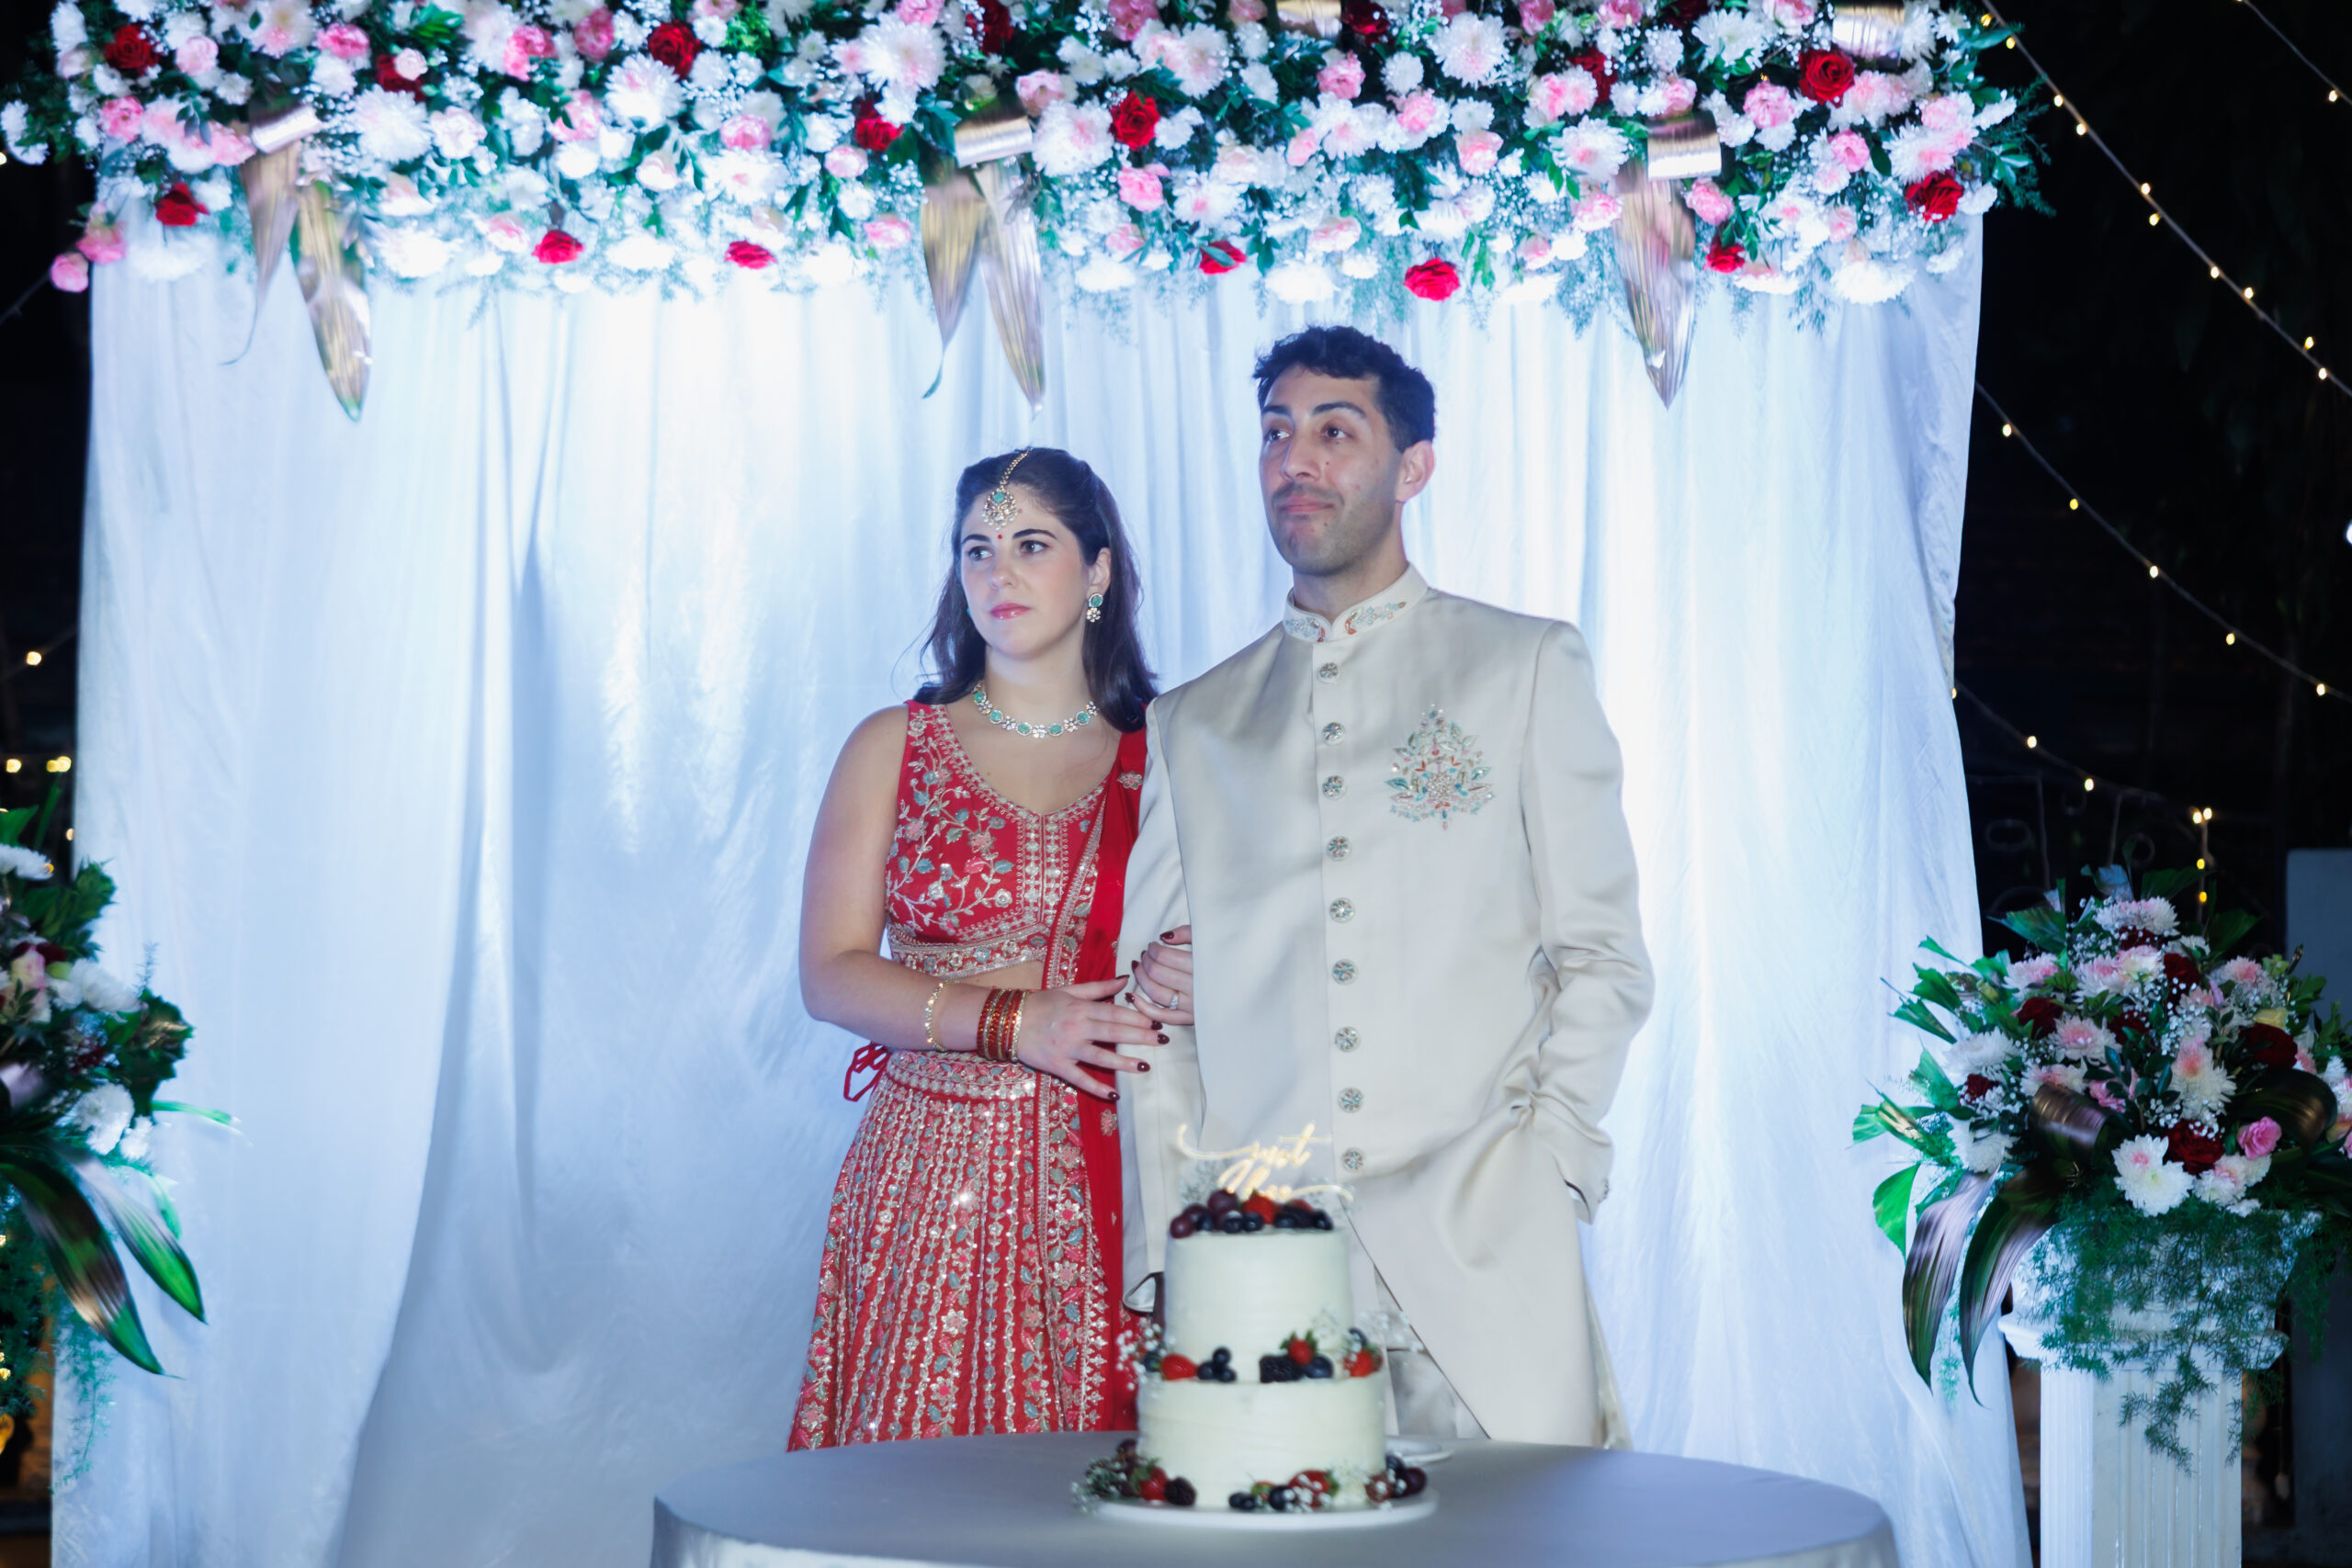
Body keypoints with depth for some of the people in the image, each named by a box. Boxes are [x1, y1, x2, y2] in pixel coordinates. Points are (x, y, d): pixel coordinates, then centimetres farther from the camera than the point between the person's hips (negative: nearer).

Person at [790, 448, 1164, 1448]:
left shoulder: (1161, 760, 8)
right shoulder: (895, 747, 7)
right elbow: (831, 973, 0)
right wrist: (1010, 1020, -13)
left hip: (1112, 1183, 1)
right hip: (937, 1170, 0)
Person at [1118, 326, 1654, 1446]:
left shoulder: (1526, 669, 11)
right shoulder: (1192, 723, 18)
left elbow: (1603, 958, 7)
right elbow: (1150, 1020, 16)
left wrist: (1548, 1171, -7)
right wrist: (1161, 1262, 4)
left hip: (1477, 1260, -2)